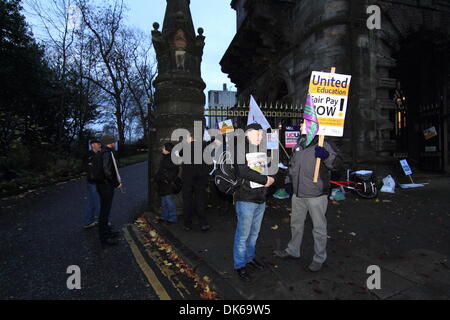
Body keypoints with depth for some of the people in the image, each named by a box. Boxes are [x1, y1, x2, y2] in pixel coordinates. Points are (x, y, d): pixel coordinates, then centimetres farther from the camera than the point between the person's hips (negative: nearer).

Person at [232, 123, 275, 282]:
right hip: (246, 199, -7)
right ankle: (240, 265, 18)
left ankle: (250, 257, 38)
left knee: (254, 232, 19)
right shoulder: (240, 148, -10)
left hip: (260, 198, 7)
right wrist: (265, 180, -15)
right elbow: (243, 171, -22)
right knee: (243, 234, 2)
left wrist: (270, 178, -3)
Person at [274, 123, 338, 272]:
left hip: (316, 195, -6)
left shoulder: (323, 145, -12)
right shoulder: (300, 144, 8)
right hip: (298, 194, 7)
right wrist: (291, 173, 16)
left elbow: (332, 161, -30)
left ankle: (319, 258, 26)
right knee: (296, 224, 21)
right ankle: (292, 251, 40)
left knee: (319, 228, 7)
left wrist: (326, 155, -49)